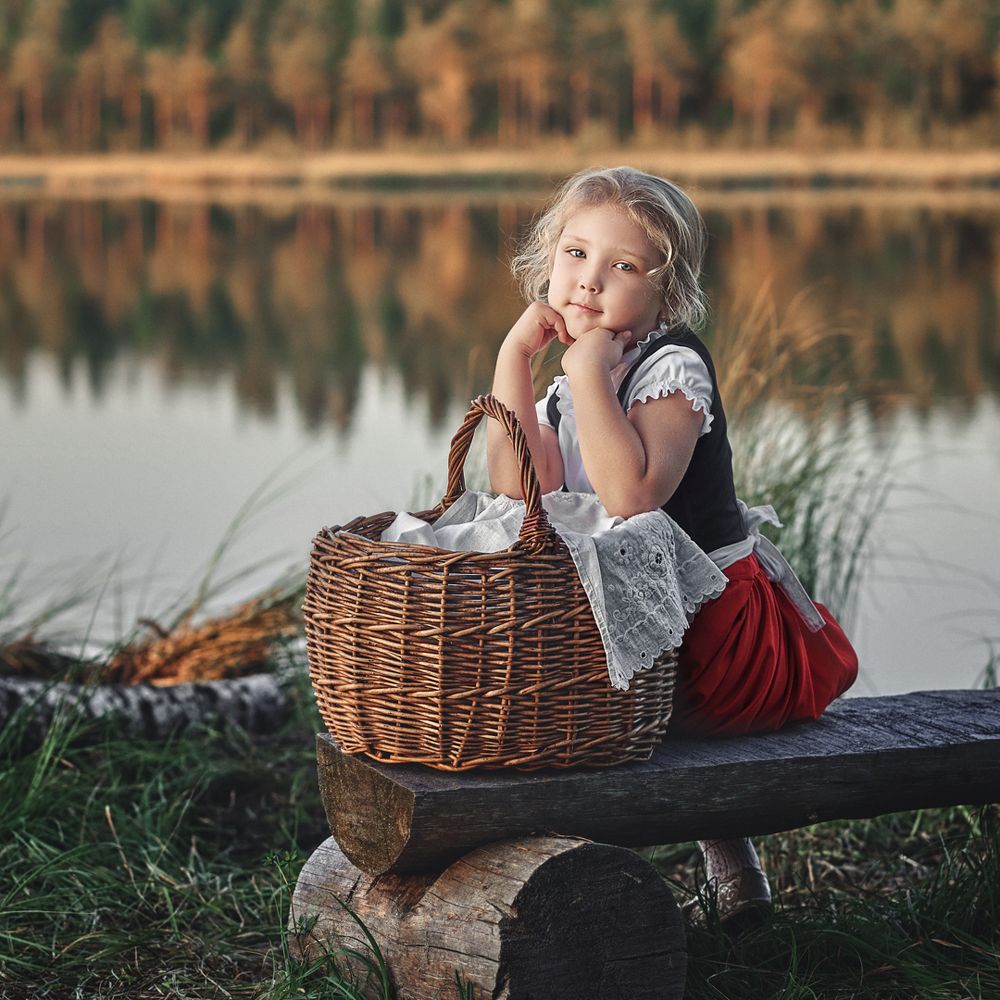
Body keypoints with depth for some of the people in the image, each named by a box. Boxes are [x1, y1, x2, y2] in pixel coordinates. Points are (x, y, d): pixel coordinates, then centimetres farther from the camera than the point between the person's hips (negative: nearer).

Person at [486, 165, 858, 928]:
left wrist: (589, 370, -29)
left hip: (726, 629, -9)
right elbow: (519, 494, -9)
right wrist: (514, 358, -9)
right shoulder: (567, 389, 9)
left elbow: (632, 494, -34)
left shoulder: (672, 366, -17)